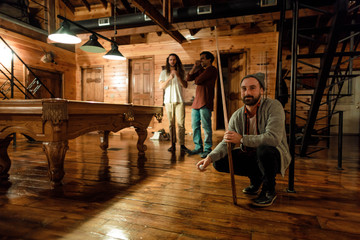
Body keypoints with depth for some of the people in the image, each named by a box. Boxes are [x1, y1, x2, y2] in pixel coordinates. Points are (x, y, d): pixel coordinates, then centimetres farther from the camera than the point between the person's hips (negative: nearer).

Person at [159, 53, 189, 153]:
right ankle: (173, 145, 5)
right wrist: (169, 78, -12)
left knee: (181, 123, -7)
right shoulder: (164, 72, 12)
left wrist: (178, 76, -10)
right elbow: (161, 86, 3)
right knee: (171, 124, 1)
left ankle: (182, 145, -3)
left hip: (179, 100, 0)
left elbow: (185, 86, 4)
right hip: (168, 100, 0)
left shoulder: (181, 72, 12)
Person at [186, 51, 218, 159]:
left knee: (206, 126, -5)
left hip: (205, 102, -9)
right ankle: (198, 147, 18)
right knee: (195, 125, 9)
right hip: (196, 102, 9)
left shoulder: (212, 69, -3)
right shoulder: (201, 70, 23)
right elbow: (188, 78, 14)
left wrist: (195, 79, 10)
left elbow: (198, 80, -13)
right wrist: (194, 67, 9)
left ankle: (207, 149, 3)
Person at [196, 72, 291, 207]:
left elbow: (274, 138, -32)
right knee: (219, 162, -9)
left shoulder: (273, 106, -18)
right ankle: (256, 177, 15)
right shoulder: (237, 116, -4)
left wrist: (242, 139, -35)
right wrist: (210, 157, -23)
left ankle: (269, 190, -8)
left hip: (275, 156, -5)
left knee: (263, 149, -38)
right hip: (249, 156, 5)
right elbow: (226, 143, -4)